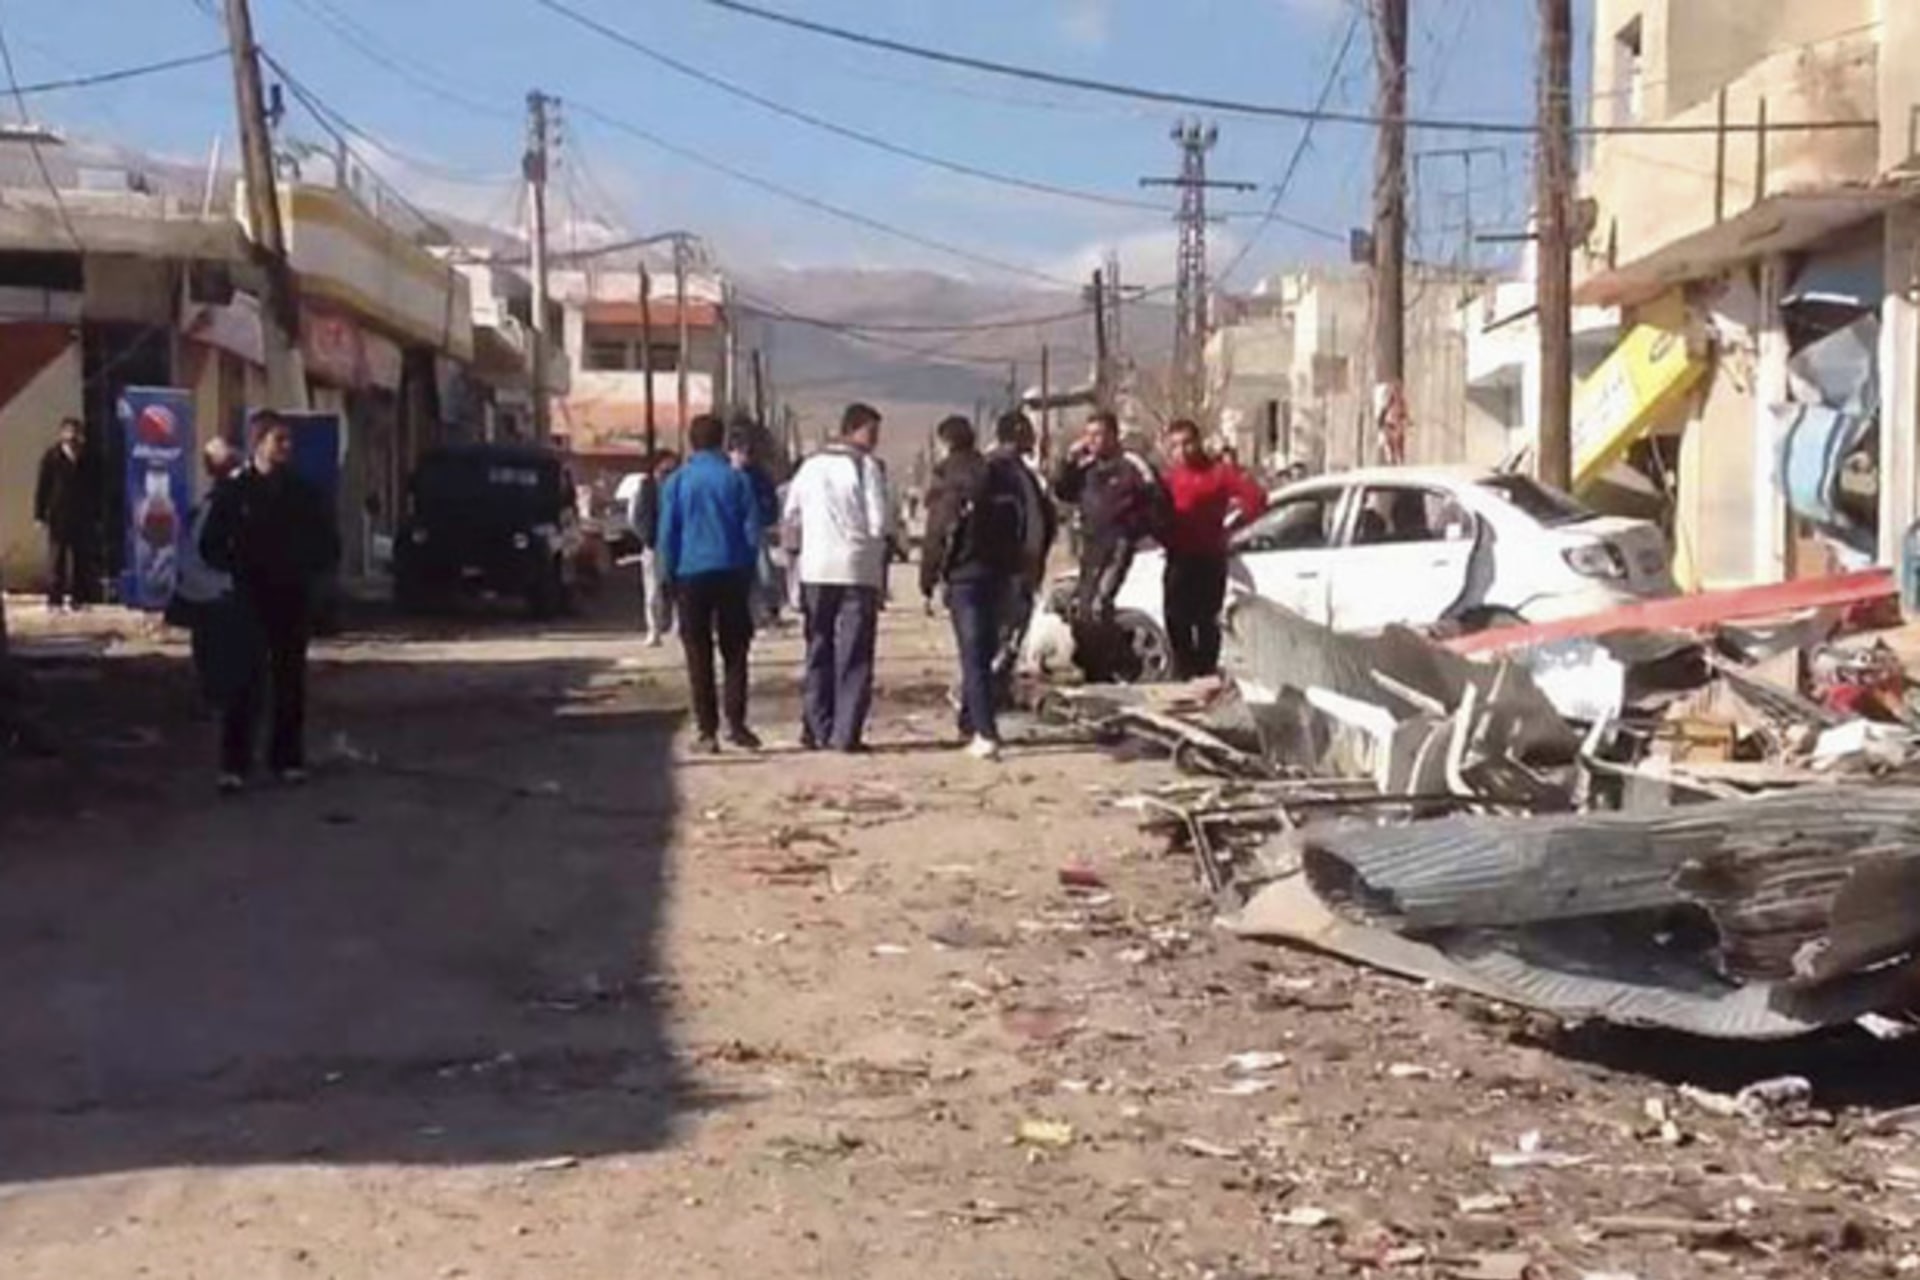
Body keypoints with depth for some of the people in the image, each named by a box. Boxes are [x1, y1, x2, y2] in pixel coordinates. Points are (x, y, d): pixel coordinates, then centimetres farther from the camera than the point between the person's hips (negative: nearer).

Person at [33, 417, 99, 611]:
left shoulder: (89, 459, 5)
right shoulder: (51, 457, -1)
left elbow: (96, 489, 10)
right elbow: (42, 487, 0)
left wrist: (97, 517, 8)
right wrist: (40, 515, -4)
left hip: (83, 517, 3)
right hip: (59, 517, -2)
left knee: (82, 559, 4)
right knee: (57, 558, -1)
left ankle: (78, 597, 10)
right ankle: (55, 597, 2)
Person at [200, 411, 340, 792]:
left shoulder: (305, 492, 7)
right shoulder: (235, 492, 1)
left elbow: (329, 546, 12)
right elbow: (211, 547, 3)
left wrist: (310, 569, -6)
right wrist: (240, 567, -12)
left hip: (295, 599, 3)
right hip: (251, 599, -3)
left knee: (290, 681, 8)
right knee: (247, 681, -9)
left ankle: (288, 758, 17)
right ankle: (234, 764, -8)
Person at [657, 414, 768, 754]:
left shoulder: (677, 482, -1)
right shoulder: (736, 478, -1)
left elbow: (667, 534, -1)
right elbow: (754, 528, 0)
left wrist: (670, 575, 8)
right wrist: (748, 567, 9)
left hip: (692, 574, 0)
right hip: (732, 573, 0)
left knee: (699, 657, 4)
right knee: (735, 653, 9)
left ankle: (707, 732, 1)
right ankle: (736, 725, 6)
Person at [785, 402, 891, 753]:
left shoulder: (811, 466, 8)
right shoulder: (866, 466, -9)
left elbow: (791, 516, 12)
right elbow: (880, 523, -14)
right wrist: (879, 533, 7)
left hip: (815, 569, 5)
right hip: (858, 569, -4)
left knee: (819, 651, 13)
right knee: (854, 656, 0)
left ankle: (817, 729, 14)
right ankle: (846, 733, -3)